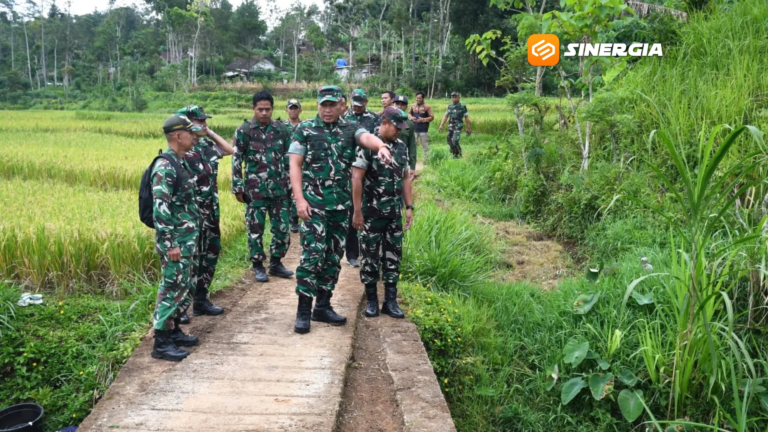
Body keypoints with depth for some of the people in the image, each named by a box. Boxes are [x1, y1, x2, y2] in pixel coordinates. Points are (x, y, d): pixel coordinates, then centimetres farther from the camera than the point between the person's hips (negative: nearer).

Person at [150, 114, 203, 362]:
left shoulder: (181, 162, 12)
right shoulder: (165, 166, -18)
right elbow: (160, 208, -23)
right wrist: (169, 244, -23)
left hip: (188, 239, 10)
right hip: (175, 241, -10)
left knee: (184, 287, 17)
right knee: (171, 289, -3)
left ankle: (173, 331, 29)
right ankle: (161, 344, 7)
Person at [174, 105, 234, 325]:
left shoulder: (207, 145, 8)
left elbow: (230, 150, 23)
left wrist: (211, 133, 11)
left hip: (210, 213, 8)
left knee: (210, 255, 14)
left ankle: (201, 300, 27)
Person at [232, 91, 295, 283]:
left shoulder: (281, 129, 5)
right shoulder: (244, 130, -4)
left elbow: (290, 158, 11)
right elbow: (237, 161, -3)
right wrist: (237, 188, -5)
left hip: (279, 188, 3)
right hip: (255, 189, -3)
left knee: (282, 228, 7)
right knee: (255, 229, 5)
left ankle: (276, 263, 23)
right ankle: (258, 265, 19)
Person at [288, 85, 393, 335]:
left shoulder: (350, 129, 6)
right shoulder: (304, 130, 0)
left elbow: (366, 138, -16)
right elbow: (295, 165, -3)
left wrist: (381, 146, -40)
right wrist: (299, 199, -14)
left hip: (341, 204, 4)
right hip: (314, 203, -4)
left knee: (334, 257, 9)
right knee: (313, 254, -9)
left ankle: (323, 306, 21)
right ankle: (303, 311, 0)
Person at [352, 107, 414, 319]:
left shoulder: (402, 147, 8)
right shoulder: (367, 145, -11)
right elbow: (356, 178, -13)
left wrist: (410, 207, 9)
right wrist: (357, 212, -15)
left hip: (395, 213, 6)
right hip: (372, 213, -5)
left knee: (393, 256, 9)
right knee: (371, 257, 4)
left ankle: (391, 301, 19)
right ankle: (371, 300, 18)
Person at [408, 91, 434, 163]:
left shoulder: (427, 107, -5)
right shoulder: (413, 106, 6)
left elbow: (432, 117, -5)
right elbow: (409, 113, 20)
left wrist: (423, 120, -17)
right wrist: (411, 117, -3)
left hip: (423, 130, -3)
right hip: (414, 129, 3)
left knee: (425, 146, 2)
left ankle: (426, 160, 12)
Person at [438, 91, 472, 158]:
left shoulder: (463, 107, -2)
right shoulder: (450, 106, 12)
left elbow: (466, 117, 1)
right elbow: (445, 116, 13)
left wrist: (469, 128, 1)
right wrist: (441, 125, 4)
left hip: (458, 126, -6)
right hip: (450, 126, 6)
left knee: (454, 141, -18)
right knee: (450, 141, 5)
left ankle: (459, 154, -3)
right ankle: (454, 153, 22)